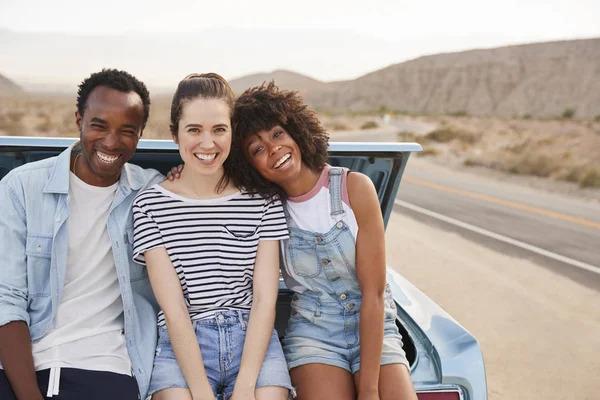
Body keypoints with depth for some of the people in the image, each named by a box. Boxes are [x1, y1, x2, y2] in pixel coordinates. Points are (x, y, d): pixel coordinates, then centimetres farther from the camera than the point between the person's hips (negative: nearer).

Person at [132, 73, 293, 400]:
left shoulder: (263, 200, 3)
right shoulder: (150, 205, 0)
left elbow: (265, 300, -2)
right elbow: (173, 310, -6)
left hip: (254, 340, 1)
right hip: (181, 347, -1)